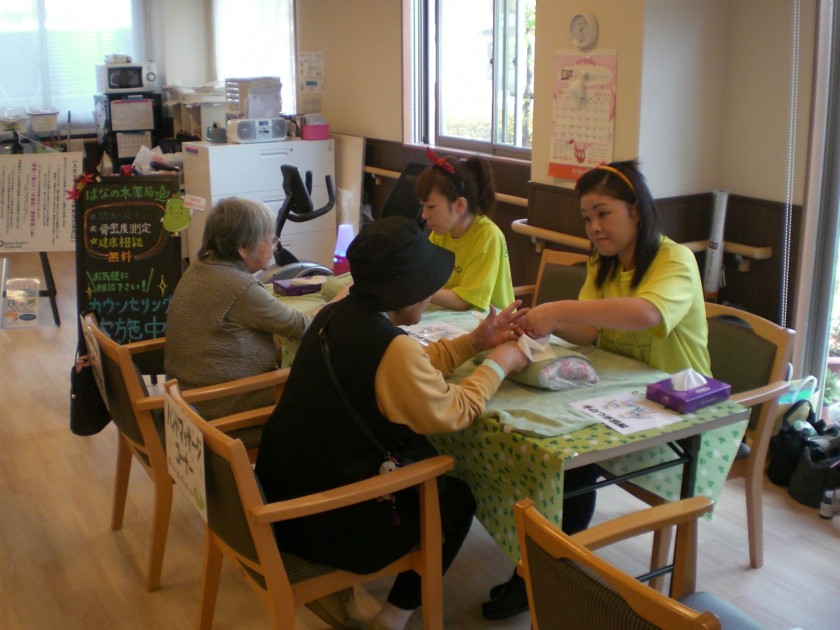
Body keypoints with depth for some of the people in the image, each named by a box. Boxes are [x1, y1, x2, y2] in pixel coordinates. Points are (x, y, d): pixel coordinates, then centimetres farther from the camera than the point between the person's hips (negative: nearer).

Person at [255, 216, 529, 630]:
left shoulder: (335, 316, 0)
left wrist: (474, 343, 11)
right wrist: (498, 364, 1)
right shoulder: (389, 346, -27)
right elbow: (451, 413, -14)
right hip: (330, 522, -8)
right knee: (456, 498, 17)